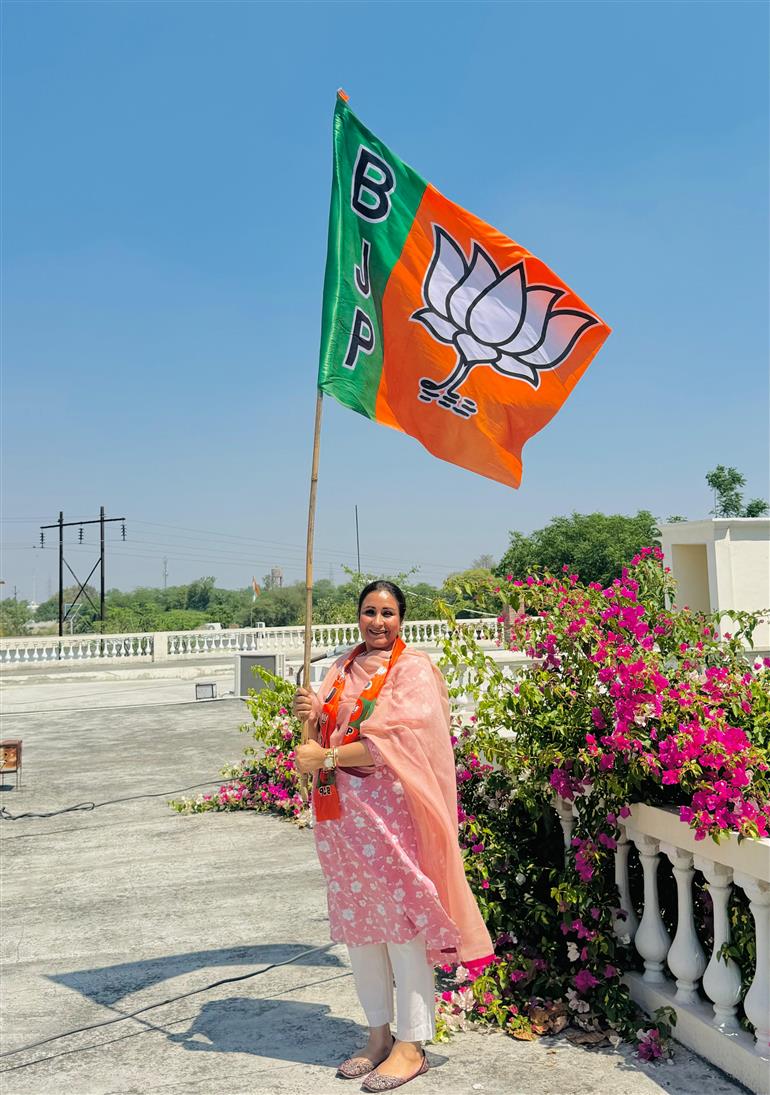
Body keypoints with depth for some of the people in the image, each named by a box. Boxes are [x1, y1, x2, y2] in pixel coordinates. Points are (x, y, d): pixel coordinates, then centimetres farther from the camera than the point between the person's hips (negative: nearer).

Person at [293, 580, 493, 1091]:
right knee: (356, 921, 12)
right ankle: (379, 1034, 26)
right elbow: (324, 736, 15)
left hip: (389, 811, -7)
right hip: (340, 810, 7)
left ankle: (412, 1045, 10)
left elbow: (394, 740, -17)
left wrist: (326, 757, -14)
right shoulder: (344, 668, 14)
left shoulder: (413, 668, -6)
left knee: (401, 922, -3)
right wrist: (311, 715, -8)